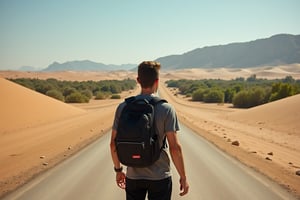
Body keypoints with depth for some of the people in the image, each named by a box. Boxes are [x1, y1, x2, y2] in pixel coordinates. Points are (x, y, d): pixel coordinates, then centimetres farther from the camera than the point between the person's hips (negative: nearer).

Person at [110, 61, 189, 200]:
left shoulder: (123, 107, -5)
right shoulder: (166, 109, -12)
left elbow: (114, 144, -1)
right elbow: (175, 148, -14)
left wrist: (118, 169, 14)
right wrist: (183, 177, -3)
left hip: (133, 177, 3)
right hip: (160, 177, -2)